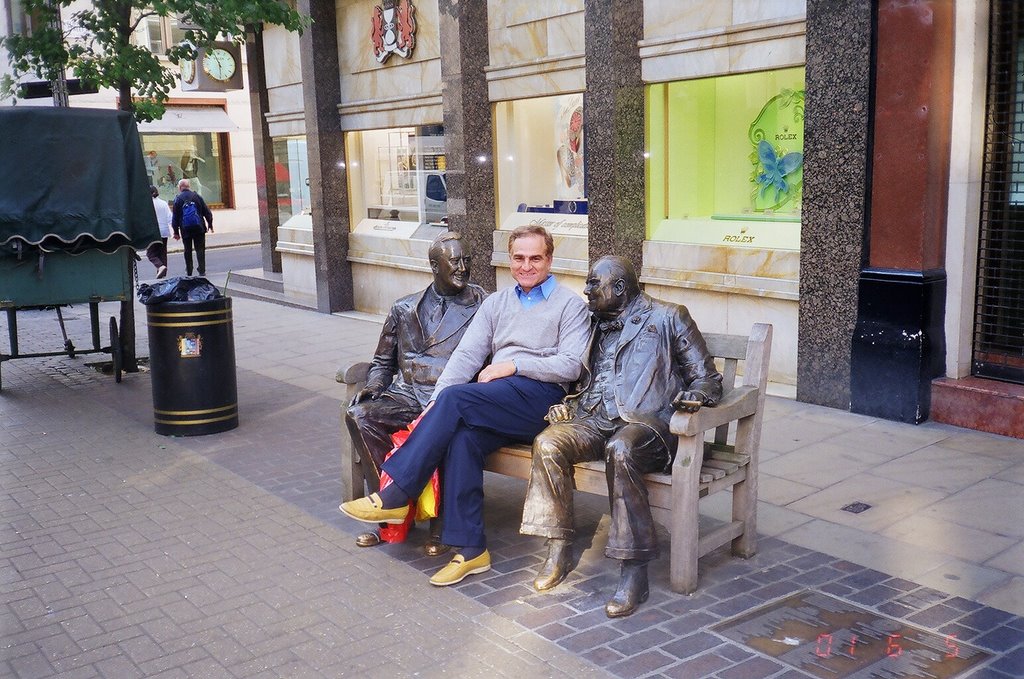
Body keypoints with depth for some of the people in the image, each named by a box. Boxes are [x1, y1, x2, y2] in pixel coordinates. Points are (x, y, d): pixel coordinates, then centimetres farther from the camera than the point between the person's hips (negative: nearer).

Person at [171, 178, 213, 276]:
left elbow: (175, 217, 1)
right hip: (199, 228, 0)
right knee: (200, 249, 2)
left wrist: (176, 231, 7)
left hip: (185, 229, 0)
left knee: (188, 251, 10)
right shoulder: (197, 196, 2)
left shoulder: (178, 199, -2)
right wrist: (210, 224, 13)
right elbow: (207, 212, 3)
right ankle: (202, 271, -5)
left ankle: (189, 272, 14)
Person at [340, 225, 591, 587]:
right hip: (494, 403, 5)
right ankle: (471, 548, -22)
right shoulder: (496, 302, 22)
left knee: (456, 397, -28)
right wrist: (436, 402, -6)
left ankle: (395, 496, -23)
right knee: (461, 438, -29)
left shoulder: (570, 304, 8)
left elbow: (570, 365, -4)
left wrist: (513, 365, -11)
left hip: (540, 395, -5)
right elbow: (467, 354, 9)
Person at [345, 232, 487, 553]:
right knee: (359, 414, -24)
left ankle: (439, 520, -19)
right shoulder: (405, 309, 17)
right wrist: (373, 386, 0)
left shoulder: (482, 306, 9)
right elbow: (383, 362, 23)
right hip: (407, 396, 4)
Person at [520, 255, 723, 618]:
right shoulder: (596, 326, 26)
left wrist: (694, 396, -17)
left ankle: (635, 571, -32)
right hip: (596, 420, 5)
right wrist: (570, 405, 10)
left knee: (620, 449, -39)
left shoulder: (667, 318, 9)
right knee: (548, 442, -25)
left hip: (645, 421, -5)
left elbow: (707, 378, 6)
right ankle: (559, 550, -15)